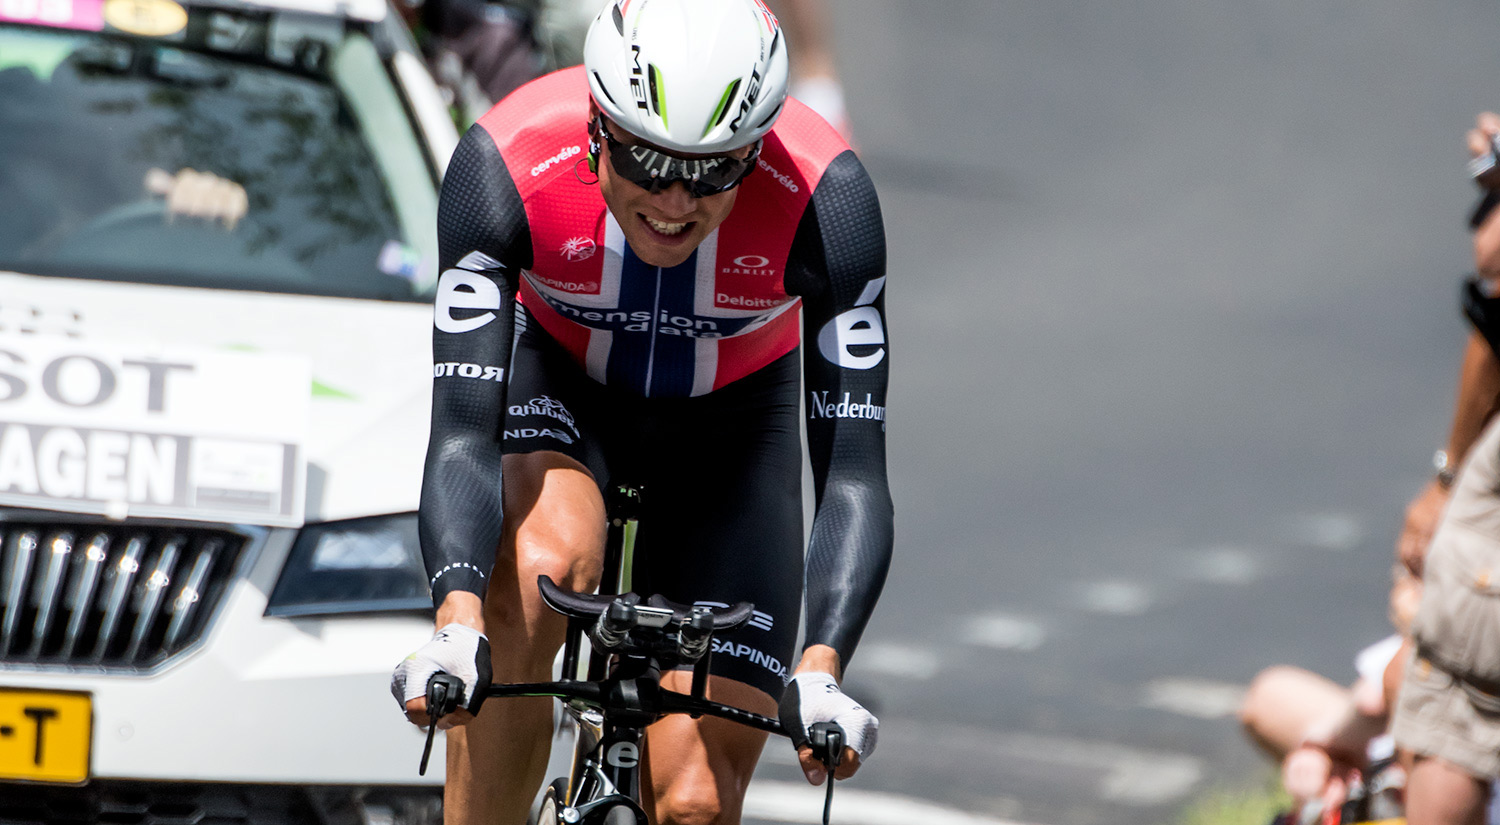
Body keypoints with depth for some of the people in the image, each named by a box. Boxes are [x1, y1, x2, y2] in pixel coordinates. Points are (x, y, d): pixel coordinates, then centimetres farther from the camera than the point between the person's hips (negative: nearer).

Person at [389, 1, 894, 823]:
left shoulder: (824, 197, -33)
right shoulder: (507, 163, -34)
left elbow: (853, 474, -35)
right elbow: (462, 437, -38)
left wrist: (819, 672, -50)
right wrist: (456, 622, -55)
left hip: (728, 424, 1)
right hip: (554, 385, -1)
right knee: (542, 564, -37)